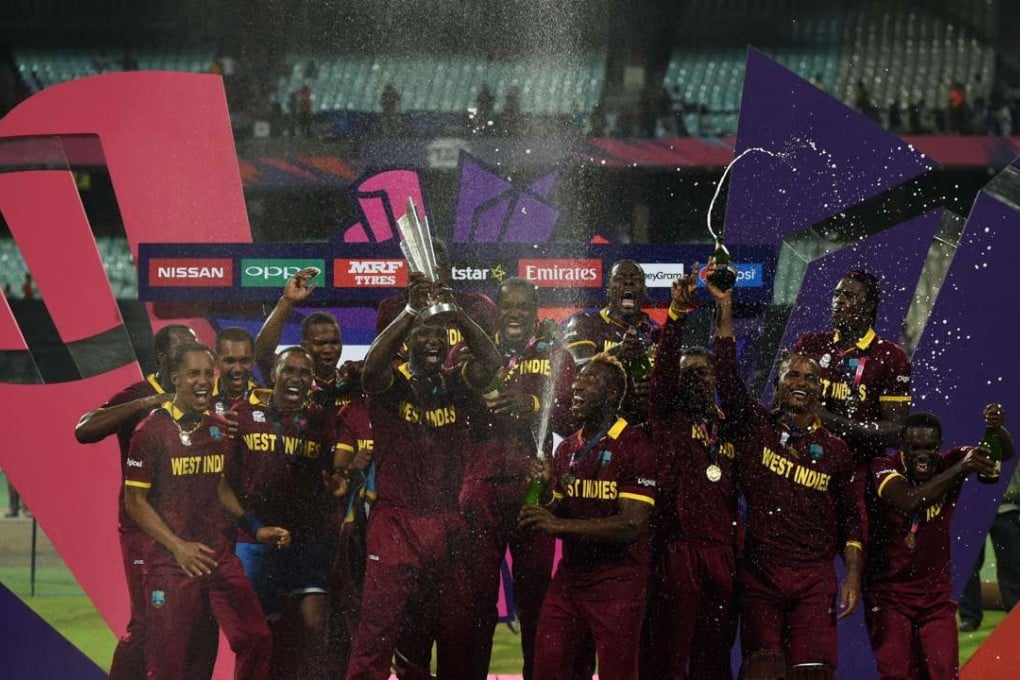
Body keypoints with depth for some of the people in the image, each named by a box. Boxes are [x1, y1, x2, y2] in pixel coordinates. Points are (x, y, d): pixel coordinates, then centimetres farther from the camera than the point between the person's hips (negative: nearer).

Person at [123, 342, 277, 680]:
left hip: (221, 558, 5)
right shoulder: (153, 430, -7)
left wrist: (256, 531, 7)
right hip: (170, 563, -5)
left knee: (256, 639, -4)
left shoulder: (220, 429, 9)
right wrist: (178, 547, -16)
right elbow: (135, 501, -8)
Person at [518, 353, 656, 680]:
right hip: (570, 576, 7)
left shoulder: (633, 446, -11)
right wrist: (549, 486, -3)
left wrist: (560, 525, -23)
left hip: (617, 582, -6)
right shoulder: (568, 448, 12)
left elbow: (633, 525, -19)